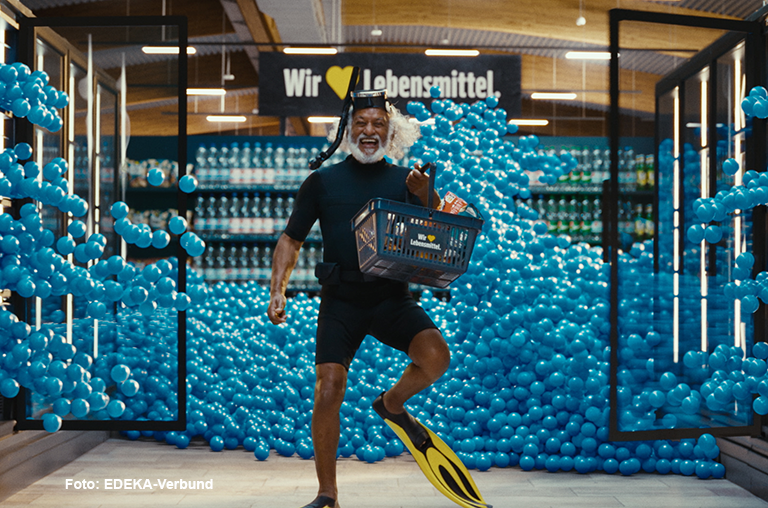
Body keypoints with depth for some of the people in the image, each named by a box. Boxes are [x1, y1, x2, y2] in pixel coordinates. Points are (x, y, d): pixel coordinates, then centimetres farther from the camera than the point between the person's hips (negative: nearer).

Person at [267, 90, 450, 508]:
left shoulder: (406, 180, 10)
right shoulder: (323, 182, 7)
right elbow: (291, 239, 10)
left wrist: (425, 197, -15)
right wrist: (277, 290, -2)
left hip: (392, 298, 1)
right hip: (341, 300, -1)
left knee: (436, 355, -24)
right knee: (328, 391, -12)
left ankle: (392, 403, 9)